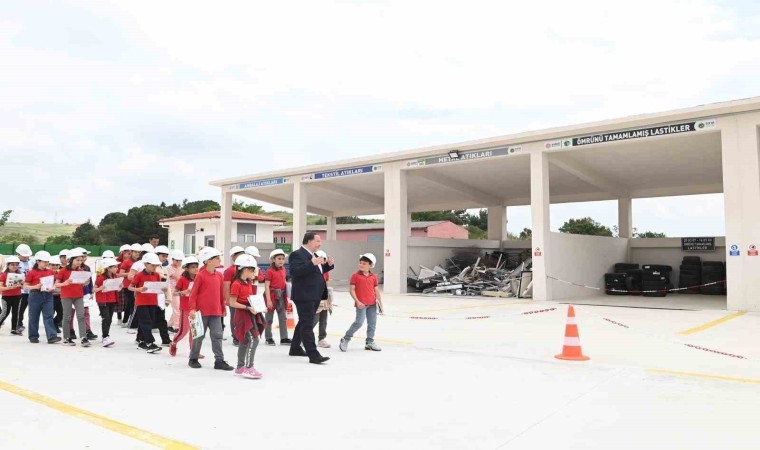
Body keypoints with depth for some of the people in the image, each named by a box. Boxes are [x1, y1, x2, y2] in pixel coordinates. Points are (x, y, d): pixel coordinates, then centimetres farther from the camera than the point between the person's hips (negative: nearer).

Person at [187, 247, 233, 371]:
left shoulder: (219, 275, 8)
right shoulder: (200, 275, -8)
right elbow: (193, 293, -8)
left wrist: (223, 308, 19)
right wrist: (192, 309, -14)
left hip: (216, 311, 5)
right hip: (202, 311, -5)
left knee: (217, 335, 2)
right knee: (199, 335, 7)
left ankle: (219, 360, 5)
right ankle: (193, 359, 24)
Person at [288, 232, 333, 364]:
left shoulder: (312, 255, 17)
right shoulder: (297, 254, -13)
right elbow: (295, 271, -25)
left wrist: (328, 265, 8)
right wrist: (312, 263, -31)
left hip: (314, 296, 10)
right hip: (304, 296, -10)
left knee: (304, 323, 19)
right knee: (307, 325, -8)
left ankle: (295, 348, 32)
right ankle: (313, 355, -9)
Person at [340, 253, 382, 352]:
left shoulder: (374, 277, 8)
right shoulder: (355, 276, -4)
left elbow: (376, 290, 12)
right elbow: (352, 290, -7)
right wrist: (357, 301, -15)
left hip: (372, 304, 5)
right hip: (361, 304, -5)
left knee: (372, 323, 8)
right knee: (359, 322, -11)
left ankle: (370, 342, 22)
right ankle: (345, 339, 6)